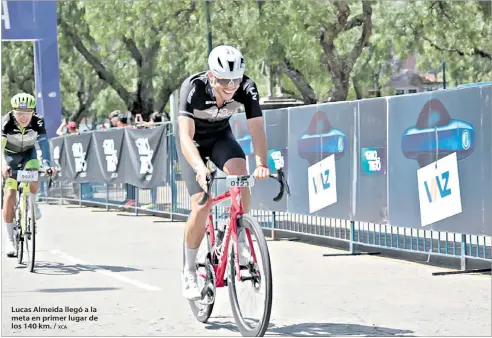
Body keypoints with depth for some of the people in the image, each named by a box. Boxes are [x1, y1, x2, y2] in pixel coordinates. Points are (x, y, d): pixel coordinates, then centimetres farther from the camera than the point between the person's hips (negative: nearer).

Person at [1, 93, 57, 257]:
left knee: (34, 179, -30)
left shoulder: (38, 122, -27)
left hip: (28, 153, 1)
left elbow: (44, 143, -38)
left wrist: (47, 164, -55)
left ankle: (32, 203, 4)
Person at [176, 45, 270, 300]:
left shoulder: (247, 89, -28)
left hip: (221, 136, 3)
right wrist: (200, 168, -62)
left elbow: (257, 130, -33)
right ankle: (189, 272, 4)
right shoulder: (193, 88, -36)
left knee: (241, 178, -28)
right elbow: (186, 136, -44)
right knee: (202, 205, -16)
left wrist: (261, 164, -51)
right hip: (194, 141, -2)